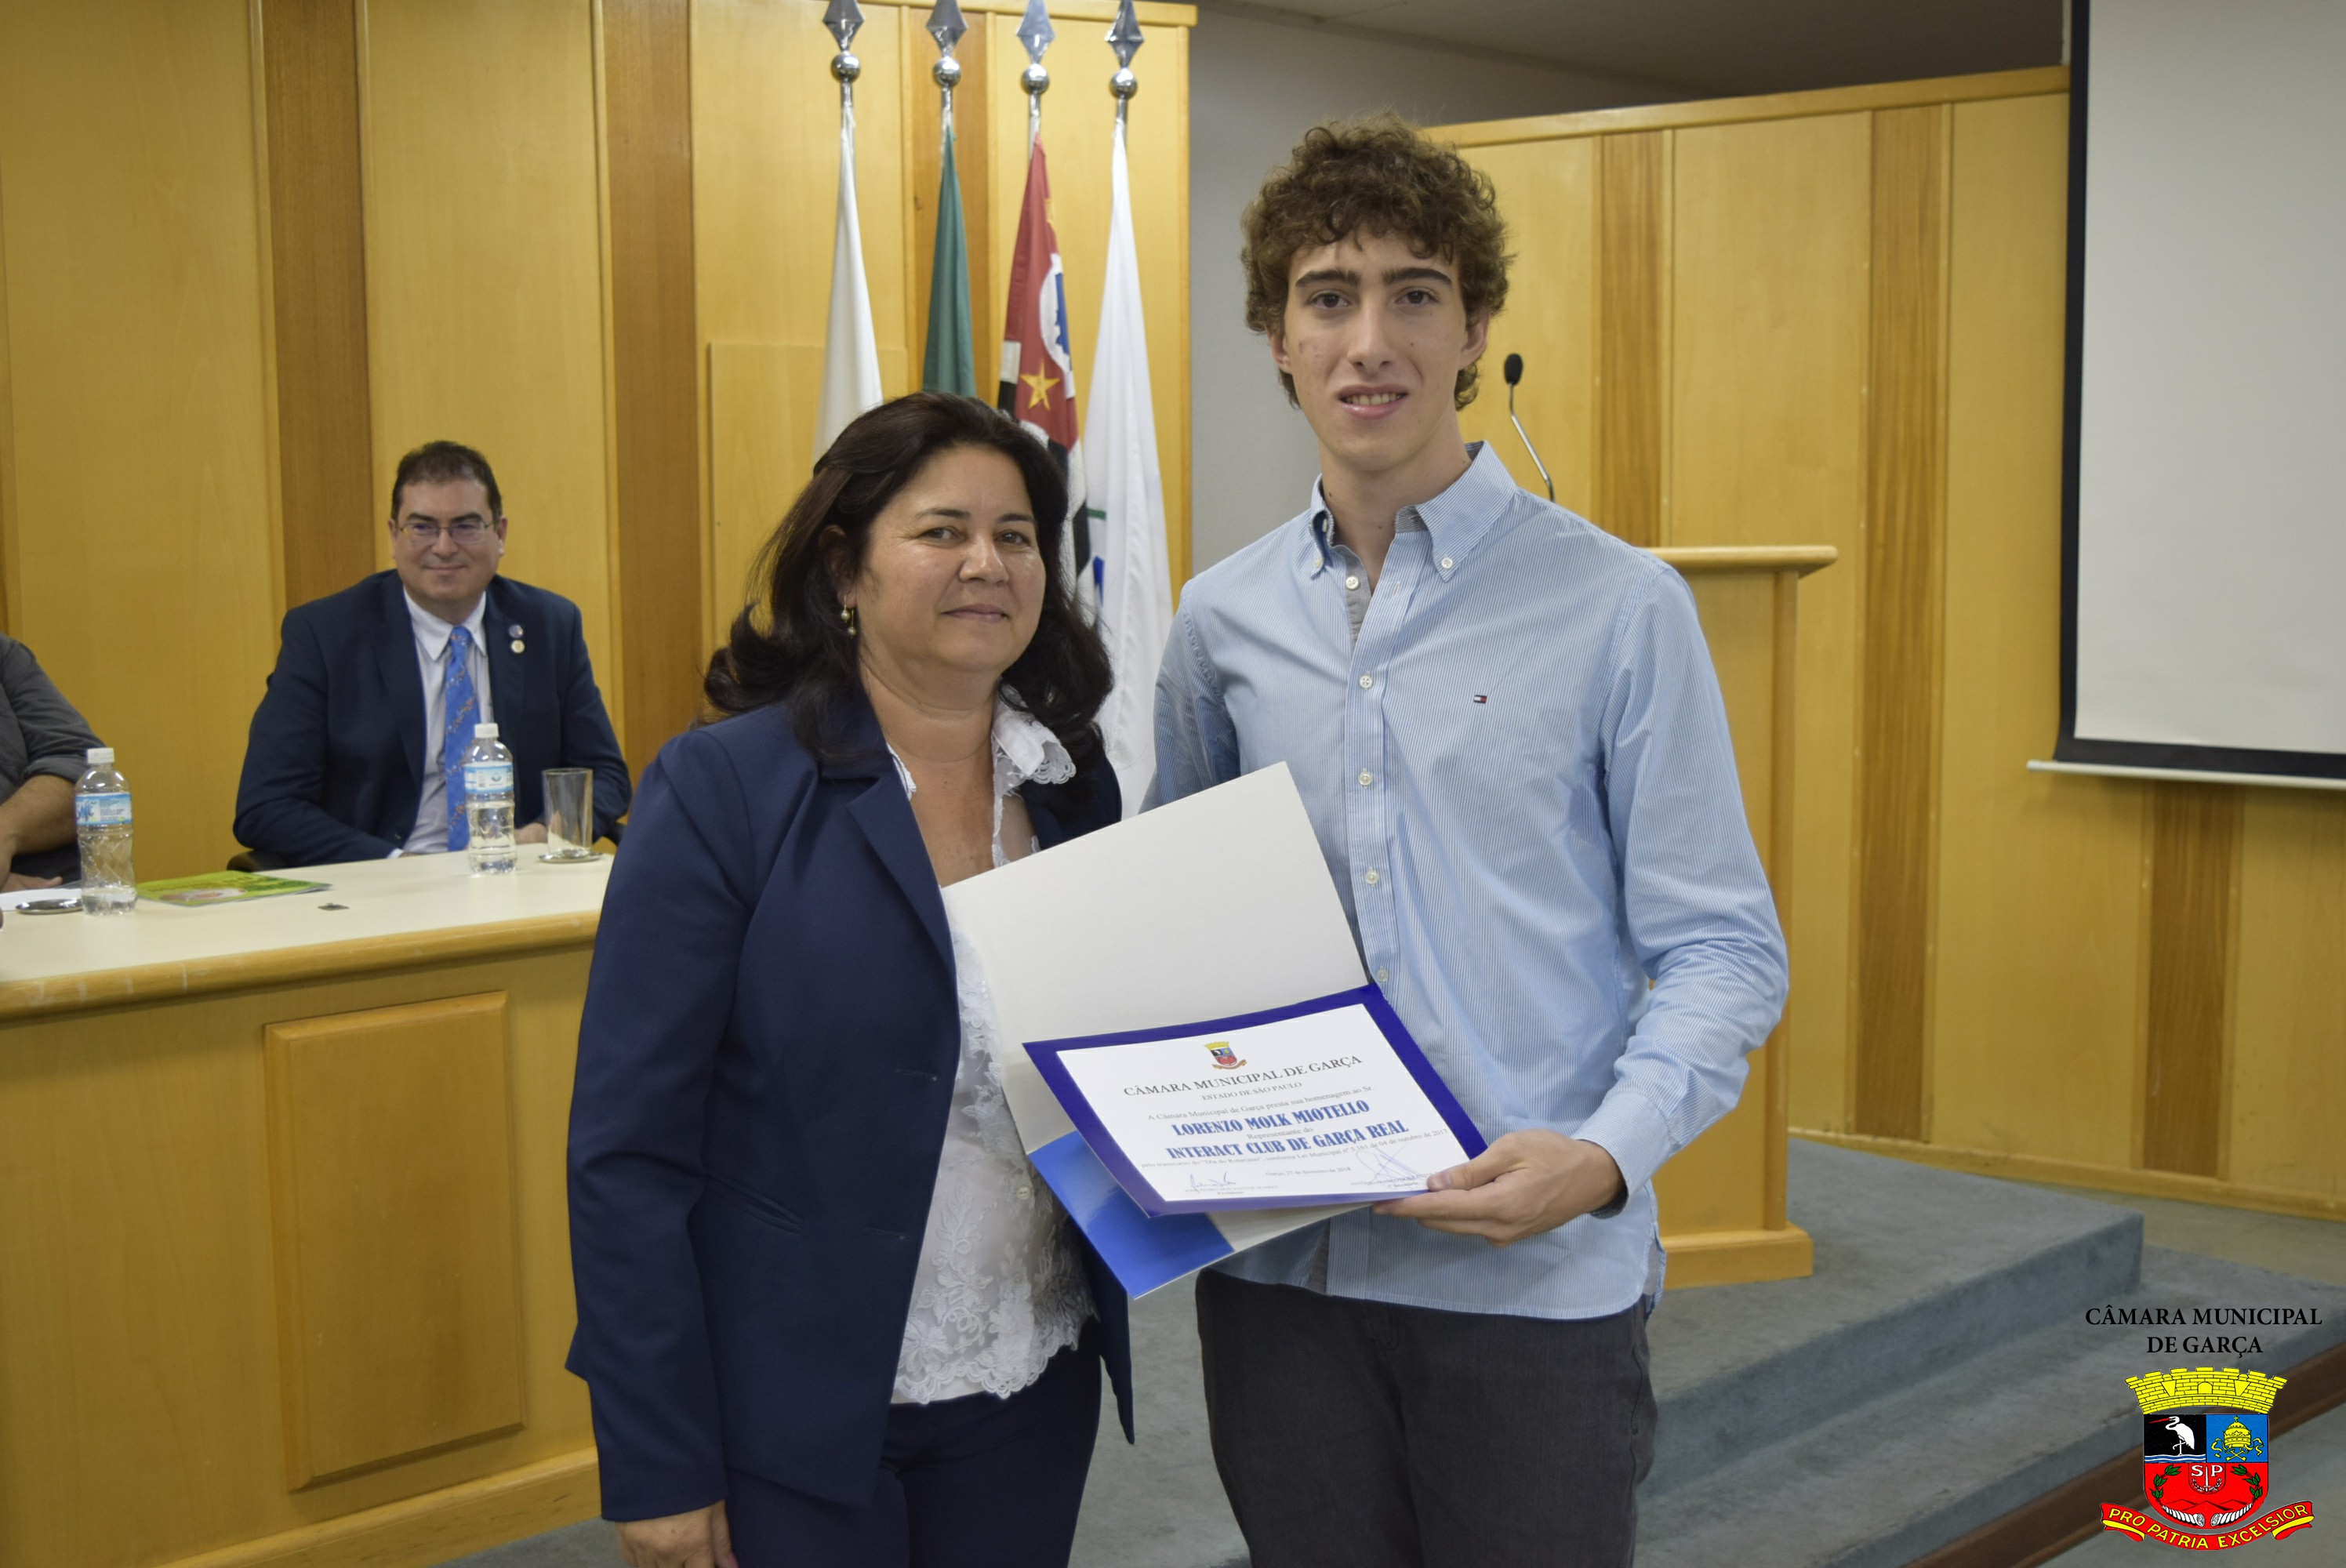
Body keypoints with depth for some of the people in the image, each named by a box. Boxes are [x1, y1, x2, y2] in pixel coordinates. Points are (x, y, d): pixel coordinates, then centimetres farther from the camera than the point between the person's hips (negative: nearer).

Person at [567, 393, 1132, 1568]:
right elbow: (627, 1152, -12)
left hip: (1032, 1391, 5)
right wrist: (657, 1470, -15)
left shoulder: (1075, 787, 4)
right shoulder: (722, 789, -11)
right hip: (797, 1420, -4)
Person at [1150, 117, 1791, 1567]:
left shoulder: (1619, 608, -5)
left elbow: (1723, 951, -6)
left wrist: (1604, 1153, -21)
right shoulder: (1222, 623, 7)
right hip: (1279, 1270, 3)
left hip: (1535, 1275, -3)